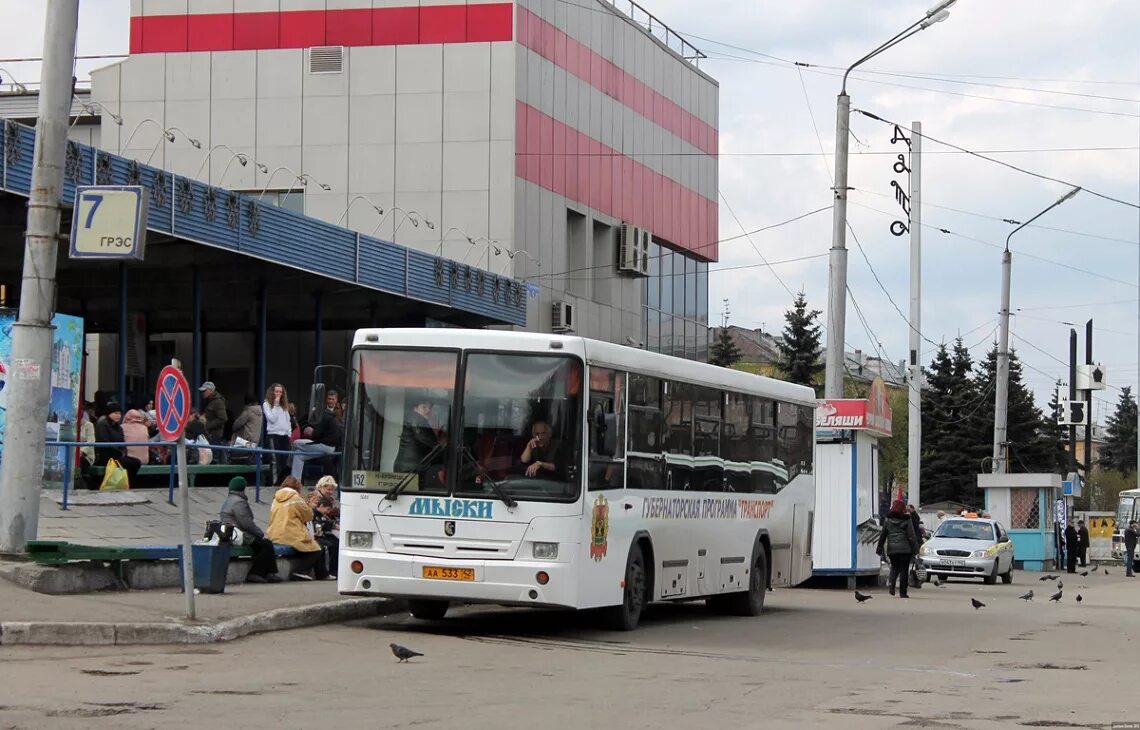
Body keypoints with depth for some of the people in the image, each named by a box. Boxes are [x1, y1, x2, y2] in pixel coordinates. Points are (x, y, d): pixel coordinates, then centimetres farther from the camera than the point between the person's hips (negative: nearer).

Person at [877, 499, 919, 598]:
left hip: (892, 549, 3)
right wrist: (915, 549, -1)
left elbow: (883, 535, 10)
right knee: (904, 570, 2)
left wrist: (879, 548, 17)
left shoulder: (888, 521, 6)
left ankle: (891, 582, -11)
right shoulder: (907, 521, -2)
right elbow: (911, 536, -5)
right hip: (905, 549, -3)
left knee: (894, 567, 18)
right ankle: (902, 592, 0)